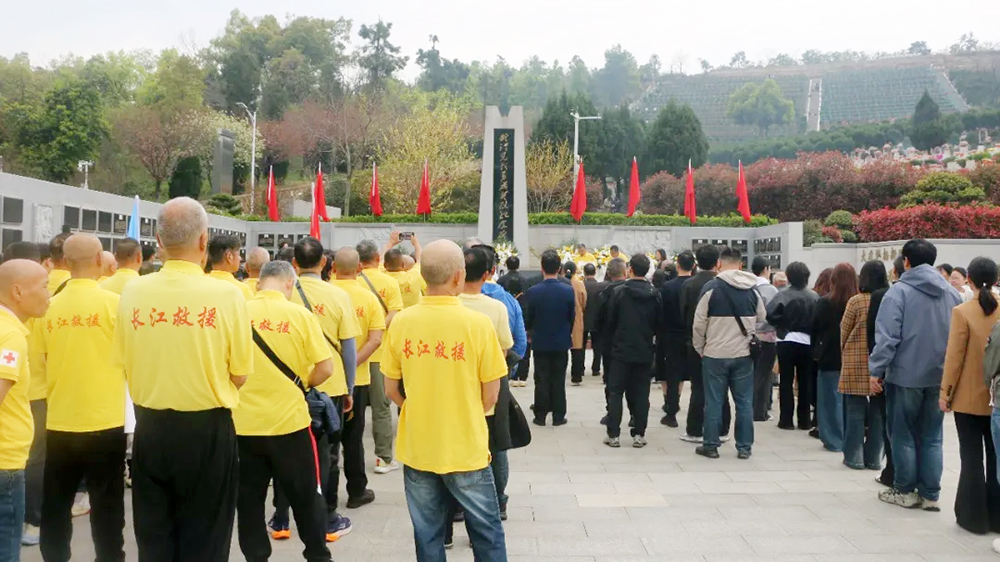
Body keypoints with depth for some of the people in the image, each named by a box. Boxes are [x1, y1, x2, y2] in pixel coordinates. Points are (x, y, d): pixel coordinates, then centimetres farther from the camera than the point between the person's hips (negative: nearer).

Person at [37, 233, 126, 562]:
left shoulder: (51, 306, -1)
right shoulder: (112, 302, -11)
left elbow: (45, 360, 10)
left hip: (59, 421, 3)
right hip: (104, 421, -3)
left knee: (55, 507, 15)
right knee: (106, 508, 8)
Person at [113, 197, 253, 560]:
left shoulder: (132, 292, -7)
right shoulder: (227, 294, -15)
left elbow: (124, 363, 2)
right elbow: (240, 375, -8)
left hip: (150, 427, 3)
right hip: (208, 429, -3)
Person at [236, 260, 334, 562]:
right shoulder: (300, 315, -8)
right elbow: (325, 368, -8)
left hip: (244, 421, 1)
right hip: (289, 419, -1)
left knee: (249, 499, 15)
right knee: (304, 496, 15)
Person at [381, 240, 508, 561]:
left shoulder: (401, 322, -7)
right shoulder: (478, 323, -15)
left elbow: (391, 390, 2)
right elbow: (491, 395, -7)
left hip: (416, 448, 3)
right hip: (466, 449, -3)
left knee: (427, 536, 16)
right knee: (486, 535, 14)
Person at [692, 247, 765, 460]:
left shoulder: (711, 288, -9)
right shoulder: (752, 290, 4)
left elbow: (699, 323, -8)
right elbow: (762, 321, 13)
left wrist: (699, 349, 4)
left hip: (715, 354, -3)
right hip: (744, 354, 3)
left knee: (713, 402, 5)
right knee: (744, 402, 9)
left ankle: (711, 445, 11)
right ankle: (744, 447, 14)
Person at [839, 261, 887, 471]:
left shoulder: (856, 301, -8)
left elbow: (844, 331, -1)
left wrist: (844, 355, 15)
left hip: (856, 362, -3)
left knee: (856, 410, 4)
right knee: (878, 411, 9)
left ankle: (855, 456, 8)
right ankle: (874, 457, 15)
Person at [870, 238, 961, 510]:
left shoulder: (899, 291, -11)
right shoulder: (952, 293, 4)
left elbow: (887, 336, -17)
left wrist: (877, 370, -10)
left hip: (905, 375, -4)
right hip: (940, 377, 4)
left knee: (904, 435, 8)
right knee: (932, 437, 12)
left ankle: (906, 491, 16)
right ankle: (930, 495, 15)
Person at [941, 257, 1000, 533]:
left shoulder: (962, 312, -12)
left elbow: (954, 356, -11)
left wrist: (945, 391, -2)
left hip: (970, 396, -3)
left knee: (972, 458, 4)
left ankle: (974, 517, 9)